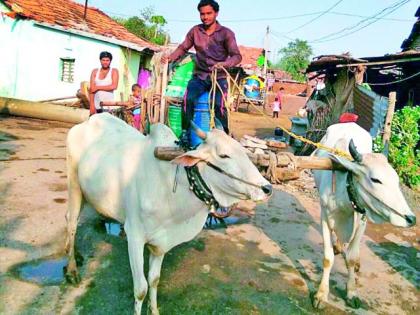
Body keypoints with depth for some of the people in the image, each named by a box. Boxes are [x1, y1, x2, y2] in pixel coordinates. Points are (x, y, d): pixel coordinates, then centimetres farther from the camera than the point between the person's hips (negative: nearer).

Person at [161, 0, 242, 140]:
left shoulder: (226, 33, -5)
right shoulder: (195, 31, 4)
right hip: (199, 76, 2)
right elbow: (183, 48, 14)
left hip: (219, 77, -2)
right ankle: (186, 132, -10)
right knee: (188, 99, -24)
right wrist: (171, 57, -7)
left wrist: (223, 64, -34)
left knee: (219, 105, -25)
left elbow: (237, 56, -12)